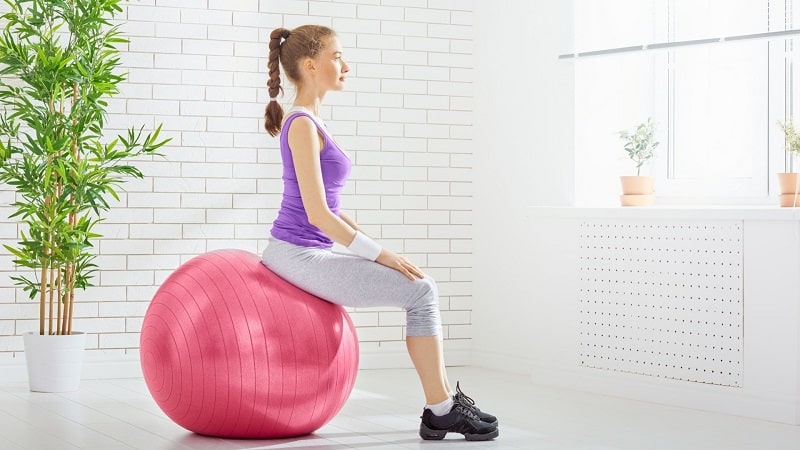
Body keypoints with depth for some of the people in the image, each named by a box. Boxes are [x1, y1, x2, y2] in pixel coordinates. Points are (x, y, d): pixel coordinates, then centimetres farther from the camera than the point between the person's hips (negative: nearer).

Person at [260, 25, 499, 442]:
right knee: (419, 291, -13)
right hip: (298, 253, -10)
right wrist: (380, 254, -16)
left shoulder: (310, 123, 16)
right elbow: (317, 213, -20)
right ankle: (440, 411, -6)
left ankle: (445, 399, 9)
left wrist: (376, 247, 12)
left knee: (420, 286, 9)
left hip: (311, 253, 10)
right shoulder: (302, 125, -13)